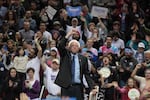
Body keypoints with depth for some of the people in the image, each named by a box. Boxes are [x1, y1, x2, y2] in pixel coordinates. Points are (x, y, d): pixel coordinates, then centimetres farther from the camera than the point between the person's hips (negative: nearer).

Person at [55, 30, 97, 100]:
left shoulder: (83, 58, 9)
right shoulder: (65, 55, 9)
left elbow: (87, 74, 8)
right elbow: (60, 46, -10)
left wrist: (92, 87, -1)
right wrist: (67, 36, -22)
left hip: (78, 87, 1)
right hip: (66, 86, -1)